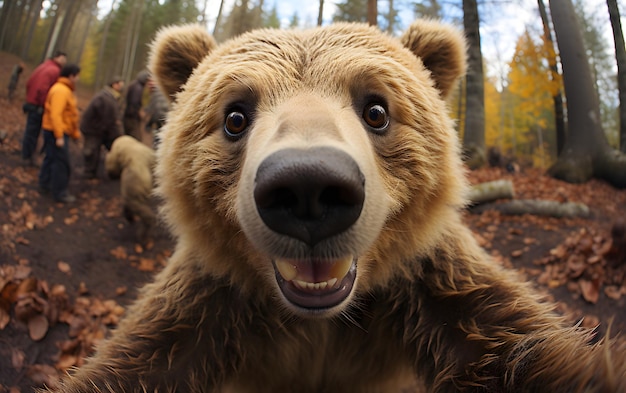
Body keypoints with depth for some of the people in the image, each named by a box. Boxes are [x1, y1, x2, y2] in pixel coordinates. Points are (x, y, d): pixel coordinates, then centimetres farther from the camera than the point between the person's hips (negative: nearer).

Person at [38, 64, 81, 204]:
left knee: (51, 158, 19)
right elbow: (55, 115, -25)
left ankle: (45, 185, 30)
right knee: (61, 162, -6)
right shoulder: (61, 90, -19)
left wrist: (75, 132, 19)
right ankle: (60, 193, 0)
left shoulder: (65, 90, 14)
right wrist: (59, 136, -27)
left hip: (59, 131, 11)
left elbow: (67, 113, 18)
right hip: (57, 132, -11)